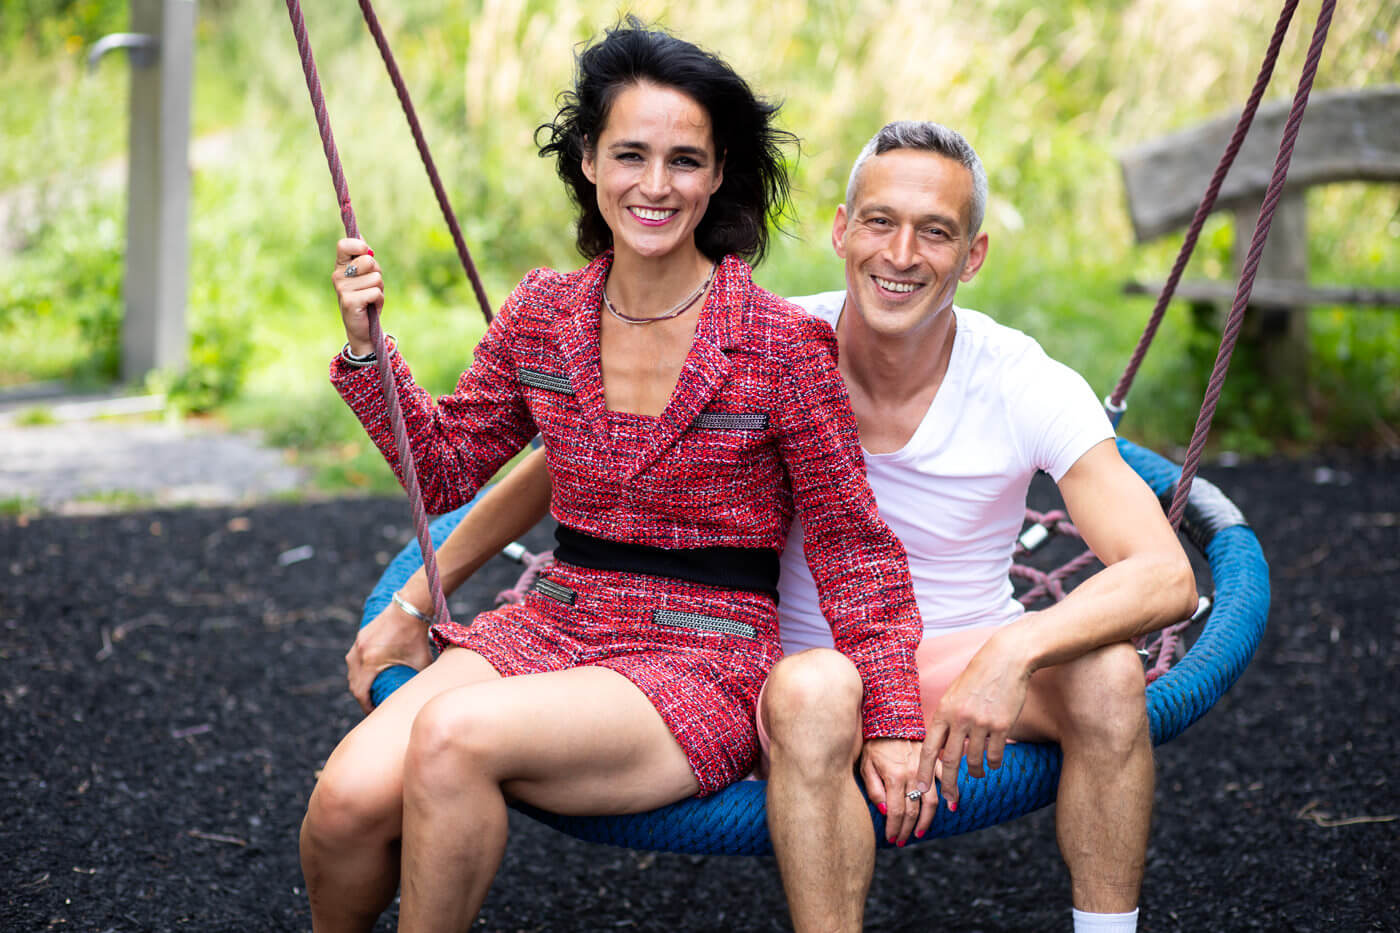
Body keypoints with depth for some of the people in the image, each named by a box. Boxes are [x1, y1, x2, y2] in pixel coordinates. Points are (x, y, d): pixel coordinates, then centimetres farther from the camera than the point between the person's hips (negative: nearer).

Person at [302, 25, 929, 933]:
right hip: (551, 627, 4)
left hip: (706, 664, -4)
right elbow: (445, 467, 15)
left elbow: (855, 548, -3)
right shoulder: (544, 312, 4)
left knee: (453, 735, -32)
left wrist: (894, 723, -9)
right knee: (348, 802, -21)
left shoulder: (782, 343, -9)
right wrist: (366, 346, 2)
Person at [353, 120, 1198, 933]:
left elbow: (1166, 578, -22)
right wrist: (413, 602, -3)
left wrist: (1016, 650, -40)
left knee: (1106, 671, -31)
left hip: (971, 659, 1)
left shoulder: (1029, 387, -14)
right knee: (812, 690, -38)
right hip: (817, 654, -1)